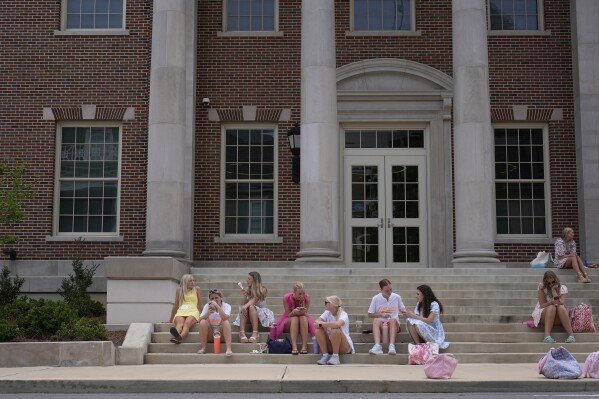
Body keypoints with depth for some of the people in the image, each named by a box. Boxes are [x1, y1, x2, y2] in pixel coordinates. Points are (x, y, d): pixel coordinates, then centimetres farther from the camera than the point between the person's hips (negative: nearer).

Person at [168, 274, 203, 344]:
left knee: (187, 323, -37)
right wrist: (170, 320, 23)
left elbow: (200, 305, 18)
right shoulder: (179, 290, 18)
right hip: (181, 312, 1)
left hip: (193, 312, -1)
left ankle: (180, 337, -70)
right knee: (180, 323, -37)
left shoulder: (197, 289, 17)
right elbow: (175, 305, 22)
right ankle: (176, 335, -72)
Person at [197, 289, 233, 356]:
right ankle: (203, 348, -18)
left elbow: (225, 318, -27)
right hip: (210, 335, 2)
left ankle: (229, 349, -39)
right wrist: (208, 313, -27)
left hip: (222, 334, -2)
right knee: (203, 322, -23)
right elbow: (200, 319, -12)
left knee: (226, 322, -29)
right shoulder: (207, 306, 1)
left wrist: (217, 306, -30)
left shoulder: (226, 306, -6)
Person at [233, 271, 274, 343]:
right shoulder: (248, 290, 8)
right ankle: (242, 332, -46)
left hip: (261, 313, -4)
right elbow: (244, 304, 2)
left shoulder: (262, 290, -5)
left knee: (251, 307, -33)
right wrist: (245, 295, -13)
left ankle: (255, 333, -46)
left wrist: (245, 306, -41)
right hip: (249, 316, 4)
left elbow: (254, 300, -23)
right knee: (243, 309, -28)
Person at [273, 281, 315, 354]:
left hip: (304, 324, 1)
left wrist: (303, 312, -36)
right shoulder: (287, 298, -18)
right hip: (288, 322, -1)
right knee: (294, 318, -34)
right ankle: (294, 347, -47)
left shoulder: (307, 298, -13)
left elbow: (305, 314, -12)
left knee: (303, 317, -32)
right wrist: (294, 312, -38)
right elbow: (288, 315, -15)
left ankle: (304, 346, -40)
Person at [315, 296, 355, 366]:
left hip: (344, 346, -5)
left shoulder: (343, 314, -14)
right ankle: (325, 355, -15)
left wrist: (322, 324, -29)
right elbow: (317, 322, -9)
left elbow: (337, 324, -37)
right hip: (330, 346, 5)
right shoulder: (327, 313, 4)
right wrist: (324, 325, -28)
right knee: (319, 330, -17)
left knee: (335, 330, -33)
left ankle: (335, 356, -22)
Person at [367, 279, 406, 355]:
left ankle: (392, 346, -47)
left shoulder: (397, 297, 3)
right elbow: (370, 314, 7)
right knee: (376, 320, -33)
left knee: (393, 319, -34)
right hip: (381, 324, 0)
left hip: (394, 324, 0)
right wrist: (381, 314, -9)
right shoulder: (376, 298, 0)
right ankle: (377, 346, -50)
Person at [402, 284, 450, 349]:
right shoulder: (419, 304, 6)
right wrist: (408, 313, -17)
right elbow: (416, 317, 1)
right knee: (409, 321, -21)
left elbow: (429, 320, -23)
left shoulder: (434, 305, -15)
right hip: (423, 329, 6)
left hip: (434, 331, -6)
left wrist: (413, 315, -24)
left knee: (418, 324, -34)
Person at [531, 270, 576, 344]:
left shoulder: (562, 288, -1)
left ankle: (571, 334, -41)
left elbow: (560, 303, -17)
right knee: (551, 307, -33)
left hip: (558, 317, 1)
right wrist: (552, 302, -25)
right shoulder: (542, 288, -4)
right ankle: (547, 335, -47)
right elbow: (542, 305, -10)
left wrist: (554, 290, -19)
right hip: (544, 314, -1)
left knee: (561, 307, -31)